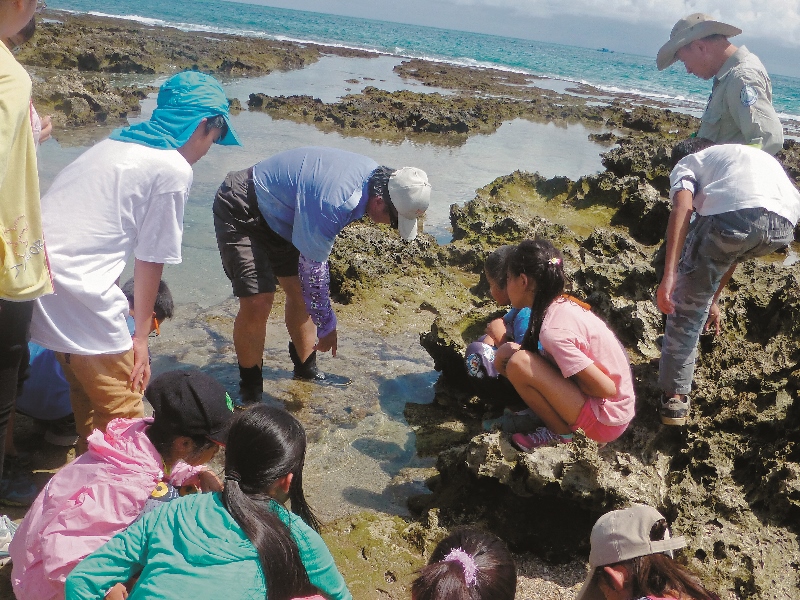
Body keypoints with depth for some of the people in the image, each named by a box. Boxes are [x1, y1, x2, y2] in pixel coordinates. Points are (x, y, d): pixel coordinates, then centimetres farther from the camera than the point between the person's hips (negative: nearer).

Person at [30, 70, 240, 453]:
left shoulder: (115, 144, 18)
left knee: (88, 399, 27)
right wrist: (140, 338, 6)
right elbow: (151, 259, -4)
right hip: (77, 293, -9)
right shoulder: (173, 169, -6)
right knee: (123, 416, 6)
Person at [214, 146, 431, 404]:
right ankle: (250, 390, 2)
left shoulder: (374, 173, -8)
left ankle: (306, 370, 30)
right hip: (242, 211, -9)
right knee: (257, 302, -18)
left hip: (277, 211, 9)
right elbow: (312, 270, -26)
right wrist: (326, 326, -13)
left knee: (300, 292, 11)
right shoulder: (333, 203, -37)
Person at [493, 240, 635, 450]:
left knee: (519, 363, -24)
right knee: (506, 353, 1)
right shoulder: (563, 304, -1)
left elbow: (606, 389, -24)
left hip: (605, 421, -8)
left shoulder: (553, 331, -27)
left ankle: (560, 433, -4)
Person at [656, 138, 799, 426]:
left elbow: (682, 209, 1)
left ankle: (675, 395, 16)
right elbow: (734, 250, 47)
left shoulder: (687, 163, 27)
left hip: (734, 215, -6)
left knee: (687, 304, 13)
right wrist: (714, 299, 55)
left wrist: (669, 275, -9)